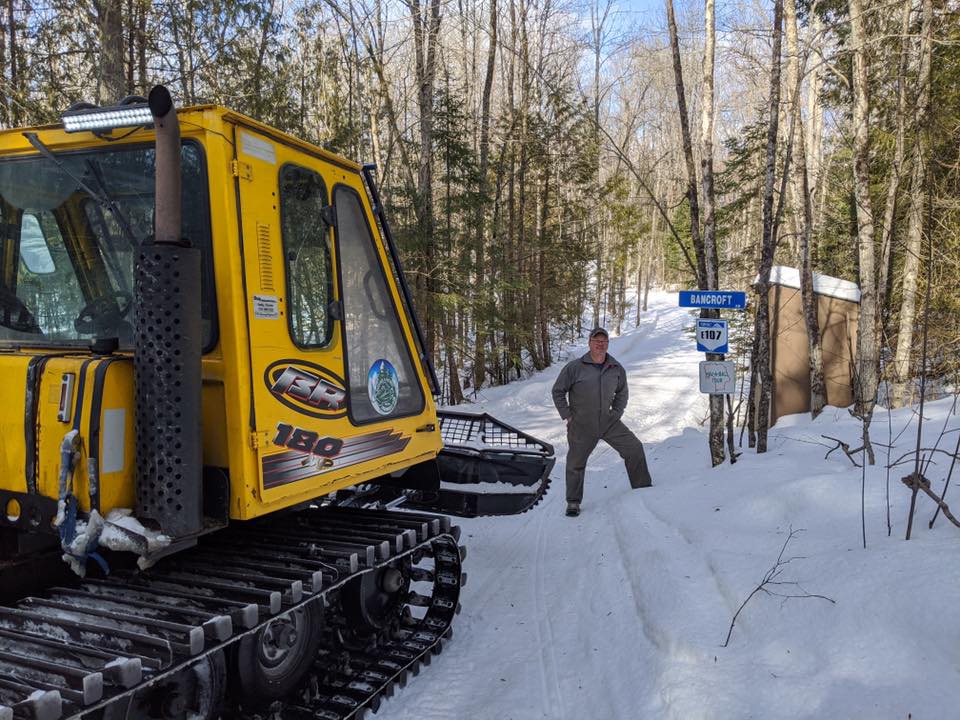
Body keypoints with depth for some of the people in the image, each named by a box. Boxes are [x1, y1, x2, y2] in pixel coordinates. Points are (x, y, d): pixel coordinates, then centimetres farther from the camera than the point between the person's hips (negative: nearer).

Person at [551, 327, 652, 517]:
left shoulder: (616, 369, 3)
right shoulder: (575, 367, -10)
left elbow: (622, 393, 19)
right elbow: (558, 391, -2)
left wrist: (616, 413, 8)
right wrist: (567, 415, -4)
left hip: (608, 422, 3)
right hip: (581, 426, -3)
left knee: (634, 448, -3)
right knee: (576, 463, 4)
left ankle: (643, 488, 13)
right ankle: (573, 502, 20)